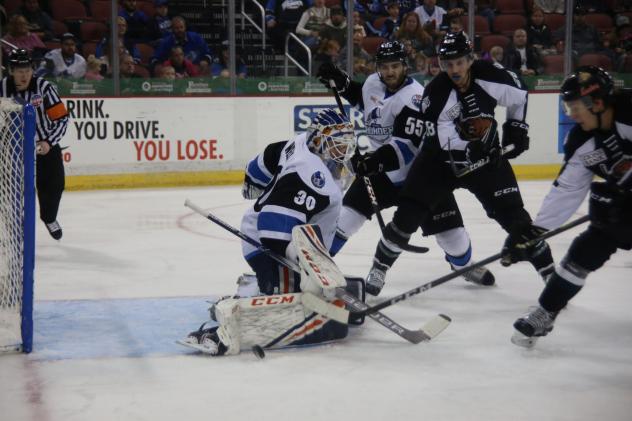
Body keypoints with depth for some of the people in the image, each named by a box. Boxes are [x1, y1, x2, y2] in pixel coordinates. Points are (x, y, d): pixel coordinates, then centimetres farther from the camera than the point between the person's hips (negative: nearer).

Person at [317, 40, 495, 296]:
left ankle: (463, 263, 29)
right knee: (348, 213, -7)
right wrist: (342, 83, 9)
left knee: (448, 227, -2)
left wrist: (377, 160, -44)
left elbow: (407, 145, -33)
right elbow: (362, 98, 26)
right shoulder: (373, 83, -2)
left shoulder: (414, 97, -24)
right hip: (380, 167, 5)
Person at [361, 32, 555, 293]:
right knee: (409, 212, -9)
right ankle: (378, 269, 7)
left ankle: (548, 270, 8)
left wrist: (516, 127, 2)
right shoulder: (435, 93, -22)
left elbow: (518, 94, 5)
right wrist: (470, 148, -37)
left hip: (486, 156, 2)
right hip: (441, 158, -1)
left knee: (512, 214, -4)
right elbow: (442, 141, -24)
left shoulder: (489, 76, -16)